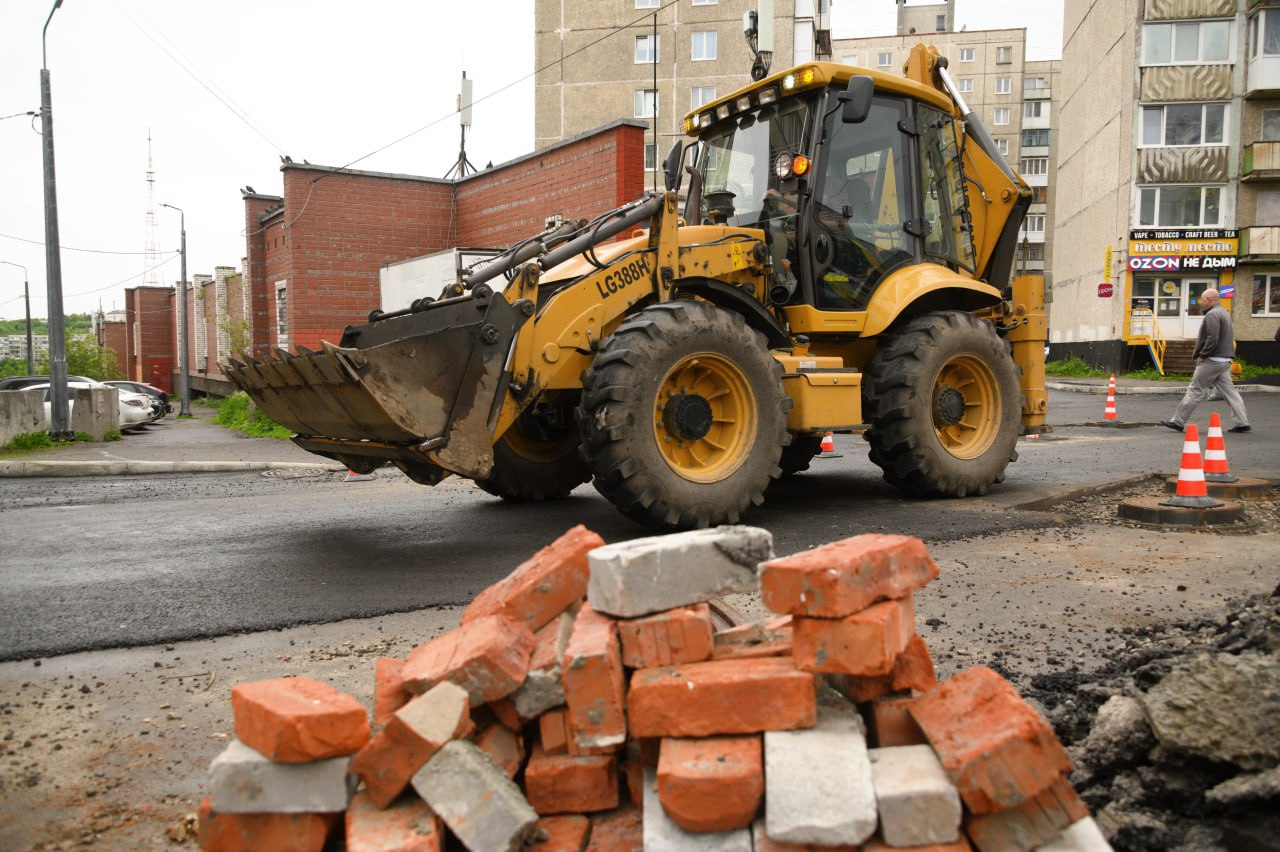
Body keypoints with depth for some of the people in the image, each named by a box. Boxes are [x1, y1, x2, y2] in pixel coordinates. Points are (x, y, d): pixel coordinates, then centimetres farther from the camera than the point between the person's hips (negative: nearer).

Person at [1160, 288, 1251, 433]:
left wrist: (1202, 355, -14)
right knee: (1229, 391, 9)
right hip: (1225, 360, 10)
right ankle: (1242, 423, 8)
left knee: (1195, 391, -5)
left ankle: (1178, 421, 0)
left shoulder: (1212, 314, -14)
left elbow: (1212, 339, -24)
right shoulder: (1224, 313, 19)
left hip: (1212, 361, -10)